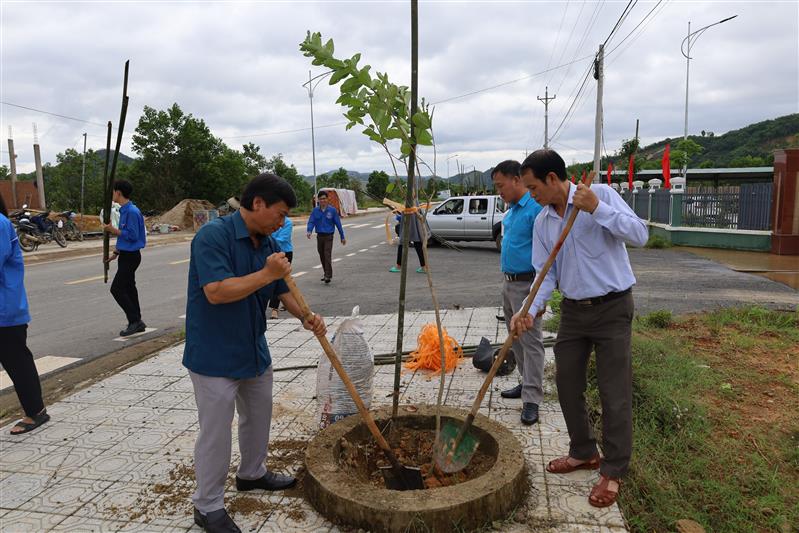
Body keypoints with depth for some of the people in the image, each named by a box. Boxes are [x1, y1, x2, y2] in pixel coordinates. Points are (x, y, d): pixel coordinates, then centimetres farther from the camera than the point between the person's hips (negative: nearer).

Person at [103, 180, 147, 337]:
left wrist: (114, 230, -16)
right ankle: (136, 322, 19)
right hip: (126, 255, 10)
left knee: (117, 289, -9)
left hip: (130, 256, -10)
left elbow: (132, 235, -23)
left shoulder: (132, 212, -19)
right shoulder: (124, 211, 12)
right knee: (129, 288, 12)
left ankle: (135, 321, -3)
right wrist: (115, 253, 18)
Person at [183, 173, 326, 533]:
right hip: (214, 355, -8)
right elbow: (216, 291, -31)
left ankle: (252, 473, 46)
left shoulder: (268, 244, 3)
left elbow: (281, 290, 10)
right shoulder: (213, 235, -21)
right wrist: (266, 274, -29)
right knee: (215, 432, 3)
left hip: (254, 351, 8)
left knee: (258, 417, 23)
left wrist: (305, 316, -7)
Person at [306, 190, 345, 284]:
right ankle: (326, 274, 27)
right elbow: (311, 222, -5)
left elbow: (338, 224, -2)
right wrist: (309, 231, -26)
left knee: (327, 256, -13)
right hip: (319, 236, 4)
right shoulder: (315, 210, 2)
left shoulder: (332, 210, -5)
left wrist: (342, 237, 0)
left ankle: (328, 276, -13)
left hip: (328, 236, -4)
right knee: (322, 257, 12)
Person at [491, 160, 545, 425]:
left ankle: (532, 399, 3)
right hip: (508, 283, 10)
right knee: (515, 338, 17)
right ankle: (527, 382, 32)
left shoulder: (536, 208, -19)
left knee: (530, 341, -4)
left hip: (526, 286, -10)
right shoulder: (511, 209, 12)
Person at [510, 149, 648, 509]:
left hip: (612, 308, -6)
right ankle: (583, 452, 34)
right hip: (573, 310, 6)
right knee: (567, 383, 13)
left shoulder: (601, 195, -11)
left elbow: (640, 235, -19)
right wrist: (530, 311, -12)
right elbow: (546, 274, 2)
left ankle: (613, 472, 17)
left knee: (615, 392, 0)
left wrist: (597, 209, -29)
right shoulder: (542, 222, 4)